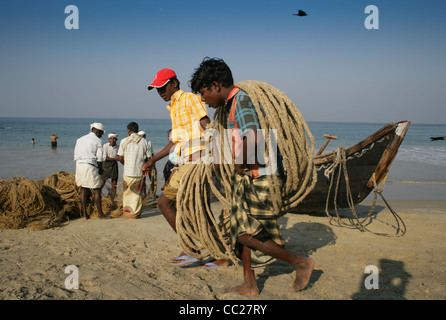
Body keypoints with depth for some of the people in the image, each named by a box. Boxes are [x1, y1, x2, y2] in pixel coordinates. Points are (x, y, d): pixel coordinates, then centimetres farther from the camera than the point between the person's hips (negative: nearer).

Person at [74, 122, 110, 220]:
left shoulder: (79, 139, 15)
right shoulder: (98, 141, -3)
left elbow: (75, 156, 14)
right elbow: (99, 158, -6)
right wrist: (100, 170, 6)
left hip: (79, 165, 6)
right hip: (91, 166, -6)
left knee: (83, 190, 11)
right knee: (97, 190, 0)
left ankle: (84, 213, 12)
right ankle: (100, 214, 4)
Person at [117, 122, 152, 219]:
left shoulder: (124, 141, -2)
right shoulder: (144, 142, 1)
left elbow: (120, 158, 0)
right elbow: (149, 158, 2)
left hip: (128, 171, -1)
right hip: (140, 172, 1)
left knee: (127, 192, 13)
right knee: (137, 193, 10)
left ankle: (126, 212, 16)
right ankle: (135, 213, 12)